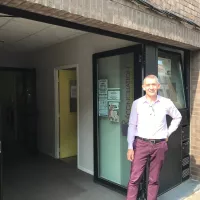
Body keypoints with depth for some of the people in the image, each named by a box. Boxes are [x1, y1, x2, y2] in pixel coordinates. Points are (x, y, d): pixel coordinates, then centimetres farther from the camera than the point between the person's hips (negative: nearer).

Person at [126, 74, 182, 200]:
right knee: (134, 178, 2)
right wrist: (130, 147, -5)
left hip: (159, 145, 1)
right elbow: (132, 125, -2)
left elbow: (177, 117, 17)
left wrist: (168, 133, 9)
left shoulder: (166, 103, 0)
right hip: (141, 144, -1)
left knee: (154, 179, 13)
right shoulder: (137, 103, -3)